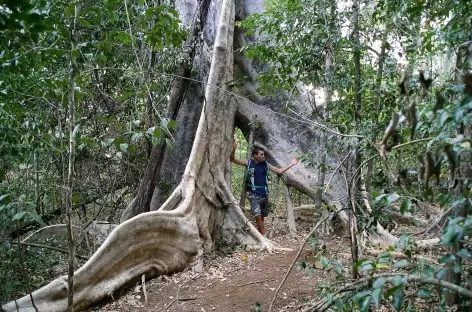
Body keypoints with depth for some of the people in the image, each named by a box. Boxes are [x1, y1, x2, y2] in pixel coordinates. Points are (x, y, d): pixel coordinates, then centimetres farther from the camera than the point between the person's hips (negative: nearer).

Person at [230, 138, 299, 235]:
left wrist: (291, 164, 7)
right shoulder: (249, 163, -4)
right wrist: (234, 149, -27)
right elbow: (232, 160, -9)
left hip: (264, 193, 4)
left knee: (262, 216, 11)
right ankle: (264, 236, -9)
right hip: (254, 194, -4)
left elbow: (279, 171, 11)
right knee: (258, 216, -13)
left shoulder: (266, 164, 5)